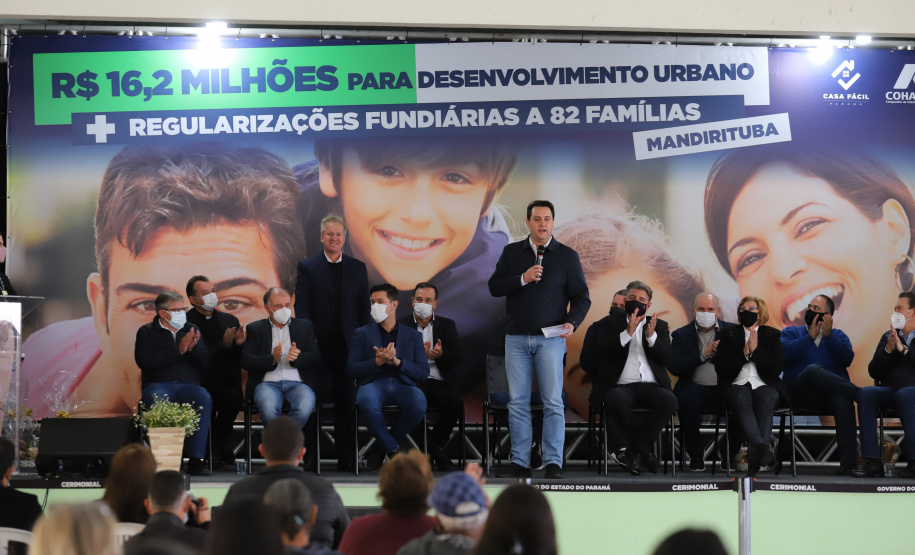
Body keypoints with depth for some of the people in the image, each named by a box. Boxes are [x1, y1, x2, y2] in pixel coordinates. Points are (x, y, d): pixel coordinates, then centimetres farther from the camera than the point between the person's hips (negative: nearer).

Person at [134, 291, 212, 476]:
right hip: (158, 383, -2)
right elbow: (145, 363, -8)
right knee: (159, 401, -40)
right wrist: (178, 350, -11)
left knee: (204, 400, -33)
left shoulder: (191, 330, 21)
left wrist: (193, 348, -7)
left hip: (188, 384, 2)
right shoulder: (147, 332, 11)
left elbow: (205, 364, 14)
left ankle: (196, 459, -35)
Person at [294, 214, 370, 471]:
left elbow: (363, 308, 10)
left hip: (347, 345, 2)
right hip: (317, 345, -2)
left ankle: (345, 459, 8)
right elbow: (301, 307, -1)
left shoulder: (357, 268, 10)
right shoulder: (307, 267, 3)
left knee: (346, 403, 4)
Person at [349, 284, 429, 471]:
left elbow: (423, 372, 8)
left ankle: (381, 448, -10)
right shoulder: (362, 334, 17)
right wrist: (378, 361, -11)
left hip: (402, 385, 1)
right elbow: (353, 370, 5)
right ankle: (393, 449, -14)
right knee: (367, 403, -39)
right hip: (373, 384, -1)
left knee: (419, 404, -35)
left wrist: (397, 361, -8)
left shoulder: (413, 335, 19)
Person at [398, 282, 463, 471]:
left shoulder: (447, 325, 18)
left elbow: (458, 357, 7)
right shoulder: (401, 326, 13)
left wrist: (441, 355, -14)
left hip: (440, 382, 2)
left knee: (455, 402, -31)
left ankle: (435, 443, -7)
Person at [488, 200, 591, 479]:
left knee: (553, 401, -5)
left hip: (550, 338, -2)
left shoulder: (567, 256, 5)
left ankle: (553, 463, -3)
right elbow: (494, 287, 3)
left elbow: (581, 297, 3)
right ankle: (520, 462, 5)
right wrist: (522, 279, -12)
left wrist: (572, 322, -15)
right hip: (516, 338, 2)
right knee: (518, 401, 1)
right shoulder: (512, 252, 10)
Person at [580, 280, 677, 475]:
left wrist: (651, 336, -8)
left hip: (651, 386, 2)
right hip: (621, 385, -2)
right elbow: (603, 350, -3)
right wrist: (628, 333, -13)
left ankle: (634, 448, -17)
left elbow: (666, 358, 7)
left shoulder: (659, 326, 21)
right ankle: (642, 451, -18)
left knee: (669, 400, -32)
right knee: (616, 400, -39)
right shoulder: (611, 323, 16)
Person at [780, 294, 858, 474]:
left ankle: (848, 462, -45)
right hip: (801, 395, -1)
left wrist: (828, 336, -6)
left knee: (843, 400, -37)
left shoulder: (838, 336, 23)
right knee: (813, 370, -36)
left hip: (832, 394, 1)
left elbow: (847, 359, 0)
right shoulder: (792, 332, 22)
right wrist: (810, 337, -2)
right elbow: (785, 354, -3)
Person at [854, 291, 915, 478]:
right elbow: (873, 371, 12)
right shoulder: (888, 337, 20)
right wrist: (888, 349, -2)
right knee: (865, 393, -27)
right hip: (889, 391, 4)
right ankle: (872, 461, -32)